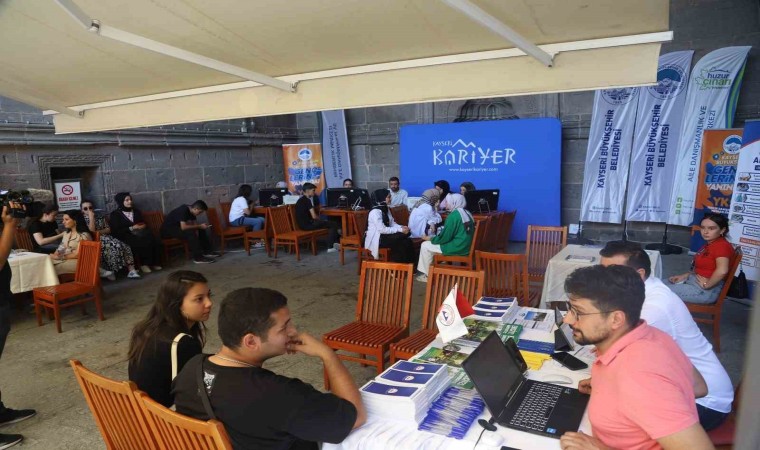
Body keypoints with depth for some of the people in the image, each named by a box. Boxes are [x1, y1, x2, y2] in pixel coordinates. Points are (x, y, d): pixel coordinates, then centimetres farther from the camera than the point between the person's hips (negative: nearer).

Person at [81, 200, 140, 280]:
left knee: (125, 247, -20)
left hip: (106, 238, 5)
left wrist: (99, 231, -7)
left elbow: (108, 230, 11)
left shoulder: (100, 217, 18)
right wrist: (91, 217, -11)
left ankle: (131, 269, -24)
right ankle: (109, 270, -23)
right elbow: (91, 231, -13)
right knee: (115, 247, -33)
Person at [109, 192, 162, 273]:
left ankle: (154, 263, -18)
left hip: (139, 232, 5)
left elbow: (143, 222, 26)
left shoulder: (136, 211, 21)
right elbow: (115, 231, -5)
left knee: (155, 241, -28)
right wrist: (131, 228, -14)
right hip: (126, 235, -5)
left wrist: (143, 226, 0)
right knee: (145, 242, -35)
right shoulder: (115, 214, 4)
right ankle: (144, 264, -20)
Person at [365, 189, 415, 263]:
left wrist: (402, 227, -9)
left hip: (385, 235, 8)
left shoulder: (385, 209, 11)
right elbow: (382, 229, -23)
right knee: (400, 243, -25)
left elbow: (392, 223, 12)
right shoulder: (375, 211, -17)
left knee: (407, 241, -16)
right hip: (376, 239, -8)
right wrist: (400, 230, -20)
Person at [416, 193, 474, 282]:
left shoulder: (454, 215, -18)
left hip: (456, 248, -9)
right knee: (433, 243, 26)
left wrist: (430, 238, 1)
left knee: (425, 245, 3)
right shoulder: (467, 213, 9)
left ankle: (428, 275, 12)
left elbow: (444, 237, -16)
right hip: (465, 246, 9)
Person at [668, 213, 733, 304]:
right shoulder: (709, 244, 11)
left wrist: (707, 285, -23)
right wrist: (684, 276, 9)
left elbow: (722, 271, -36)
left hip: (704, 290, -10)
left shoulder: (722, 245, -20)